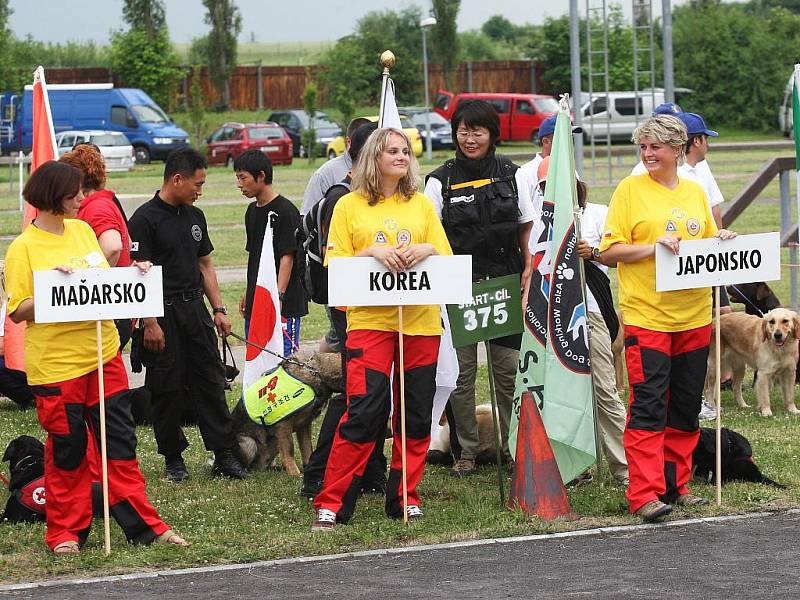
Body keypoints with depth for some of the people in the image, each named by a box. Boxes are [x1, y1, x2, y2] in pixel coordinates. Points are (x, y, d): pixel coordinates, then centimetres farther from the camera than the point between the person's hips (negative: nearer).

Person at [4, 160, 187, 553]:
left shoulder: (82, 230, 8)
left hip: (103, 355, 6)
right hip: (56, 365, -5)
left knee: (120, 441, 7)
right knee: (67, 449, 3)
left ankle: (143, 524, 12)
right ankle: (65, 531, 16)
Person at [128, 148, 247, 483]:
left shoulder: (195, 217, 13)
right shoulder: (145, 219, -11)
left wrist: (218, 308, 12)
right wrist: (150, 323, -17)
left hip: (195, 308, 7)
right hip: (163, 313, -7)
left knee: (211, 380, 5)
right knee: (167, 388, 1)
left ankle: (223, 454, 8)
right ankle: (173, 458, 11)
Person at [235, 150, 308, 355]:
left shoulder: (285, 211, -12)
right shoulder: (252, 211, 14)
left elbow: (287, 257, -16)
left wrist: (278, 295, -21)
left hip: (285, 305, -9)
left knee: (285, 355, -9)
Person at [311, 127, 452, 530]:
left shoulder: (421, 204, 13)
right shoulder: (350, 206, 5)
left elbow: (447, 259, 12)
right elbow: (335, 264, 0)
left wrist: (426, 250, -9)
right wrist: (372, 252, -15)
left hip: (421, 320, 4)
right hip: (369, 320, -4)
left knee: (416, 416, 4)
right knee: (364, 413, -11)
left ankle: (404, 498, 15)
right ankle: (331, 503, -6)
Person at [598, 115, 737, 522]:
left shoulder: (695, 192, 12)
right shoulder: (631, 189, -2)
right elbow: (608, 251, -6)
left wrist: (722, 242, 0)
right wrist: (653, 246, -19)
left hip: (694, 316, 5)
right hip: (646, 316, -5)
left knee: (686, 408, 10)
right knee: (648, 407, -10)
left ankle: (675, 487, 19)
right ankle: (644, 495, -11)